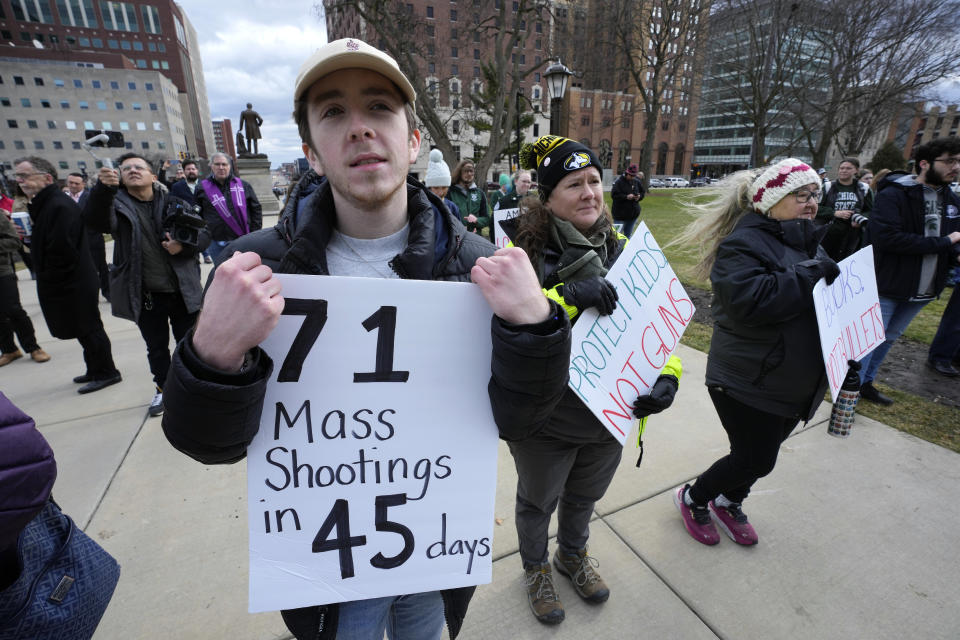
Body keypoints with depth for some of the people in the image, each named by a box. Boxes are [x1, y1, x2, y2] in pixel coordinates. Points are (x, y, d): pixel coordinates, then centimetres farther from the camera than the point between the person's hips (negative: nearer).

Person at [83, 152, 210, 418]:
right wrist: (104, 188, -38)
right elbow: (94, 220, -21)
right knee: (156, 348, 17)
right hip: (145, 296, 1)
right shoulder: (117, 204, 0)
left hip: (182, 291, 0)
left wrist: (184, 246, -19)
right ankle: (163, 388, 37)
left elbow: (204, 234, 1)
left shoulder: (174, 204, 1)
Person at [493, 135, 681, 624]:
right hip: (544, 416, -4)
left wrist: (667, 375, -14)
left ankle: (573, 555, 61)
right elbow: (507, 322, -26)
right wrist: (568, 297, -37)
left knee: (584, 495, 29)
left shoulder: (620, 250, -1)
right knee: (538, 500, 22)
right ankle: (535, 568, 54)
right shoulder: (524, 249, -16)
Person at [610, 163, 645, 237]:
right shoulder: (619, 181, -12)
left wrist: (639, 196, -6)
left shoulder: (637, 182, 6)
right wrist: (626, 197, -25)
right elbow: (614, 195, -18)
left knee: (628, 235, 14)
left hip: (633, 213, 6)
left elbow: (643, 192, 17)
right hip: (620, 214, -5)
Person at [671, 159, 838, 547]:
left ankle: (729, 503, 45)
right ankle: (692, 499, 26)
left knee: (760, 455, 20)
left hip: (795, 383, 9)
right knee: (755, 460, 1)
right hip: (749, 381, -8)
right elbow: (750, 300, -32)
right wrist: (811, 271, -25)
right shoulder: (744, 242, -17)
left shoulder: (807, 243, 11)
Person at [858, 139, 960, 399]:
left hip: (923, 290, 8)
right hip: (887, 287, -8)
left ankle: (866, 383, 34)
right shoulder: (893, 195, -15)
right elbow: (886, 238, -27)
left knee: (888, 338, 19)